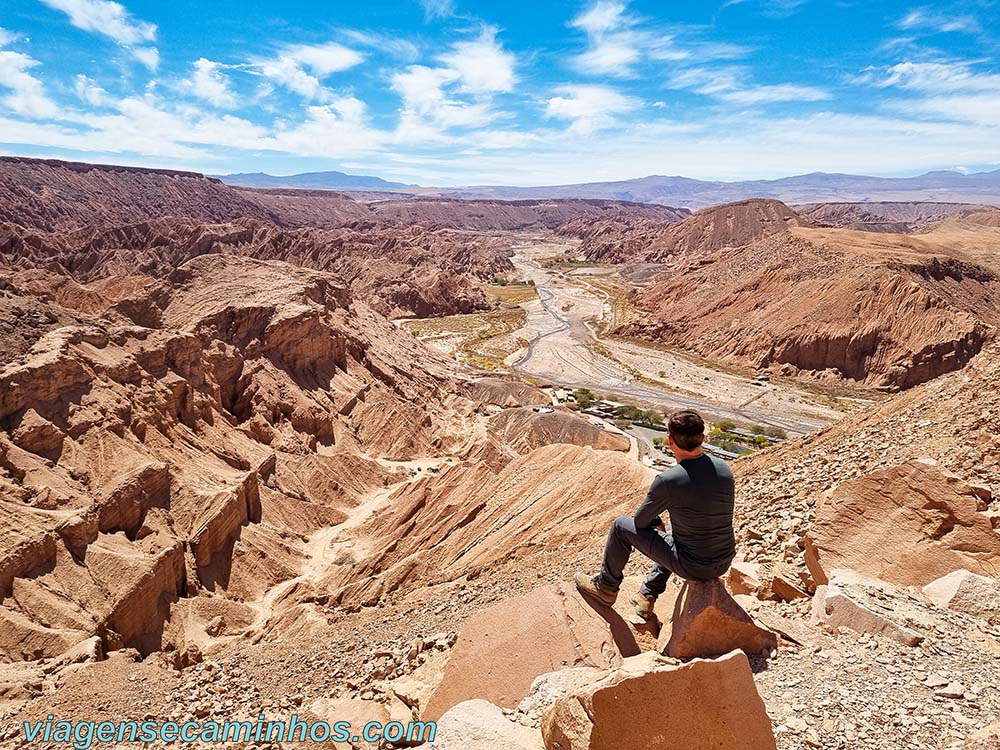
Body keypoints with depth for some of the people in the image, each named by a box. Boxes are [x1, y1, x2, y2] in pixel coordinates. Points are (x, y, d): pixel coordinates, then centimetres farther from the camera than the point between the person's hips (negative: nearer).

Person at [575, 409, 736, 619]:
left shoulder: (668, 481, -22)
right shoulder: (724, 469, -2)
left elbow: (640, 521, -6)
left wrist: (657, 525, 17)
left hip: (692, 567, -6)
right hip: (724, 563, 7)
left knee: (621, 526, 9)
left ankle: (605, 587, 29)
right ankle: (648, 596, 39)